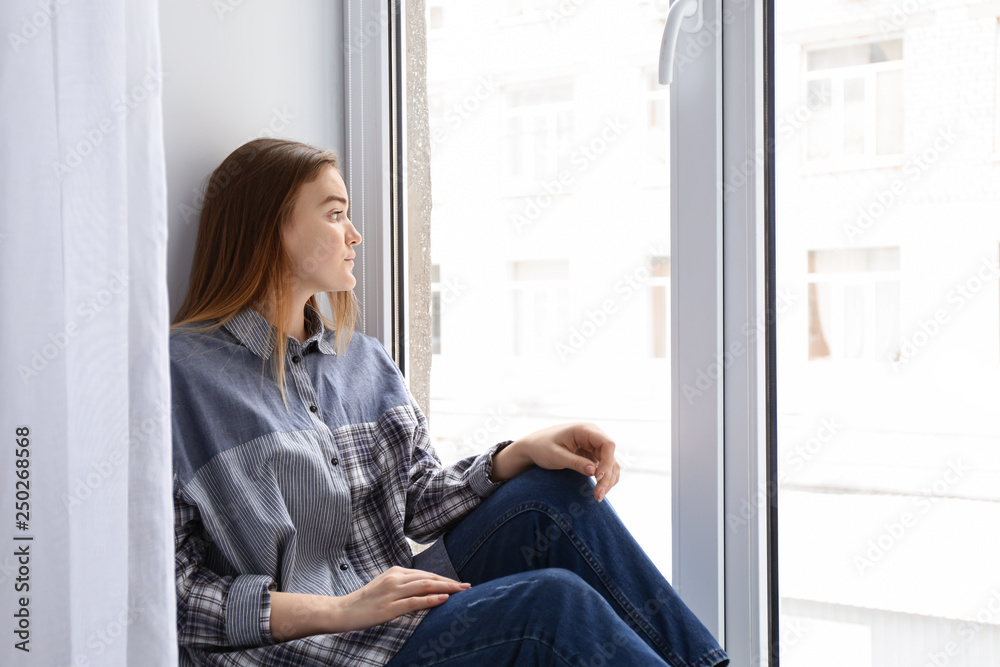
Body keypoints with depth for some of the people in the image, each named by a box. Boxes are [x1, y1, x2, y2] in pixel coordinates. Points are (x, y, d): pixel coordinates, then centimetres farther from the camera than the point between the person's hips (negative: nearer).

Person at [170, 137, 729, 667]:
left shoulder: (364, 361, 15)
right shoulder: (182, 376, -7)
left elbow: (423, 500, 12)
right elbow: (171, 592, -10)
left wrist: (523, 452, -7)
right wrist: (338, 610, -18)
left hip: (390, 606, 7)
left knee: (555, 493, -13)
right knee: (553, 599, -24)